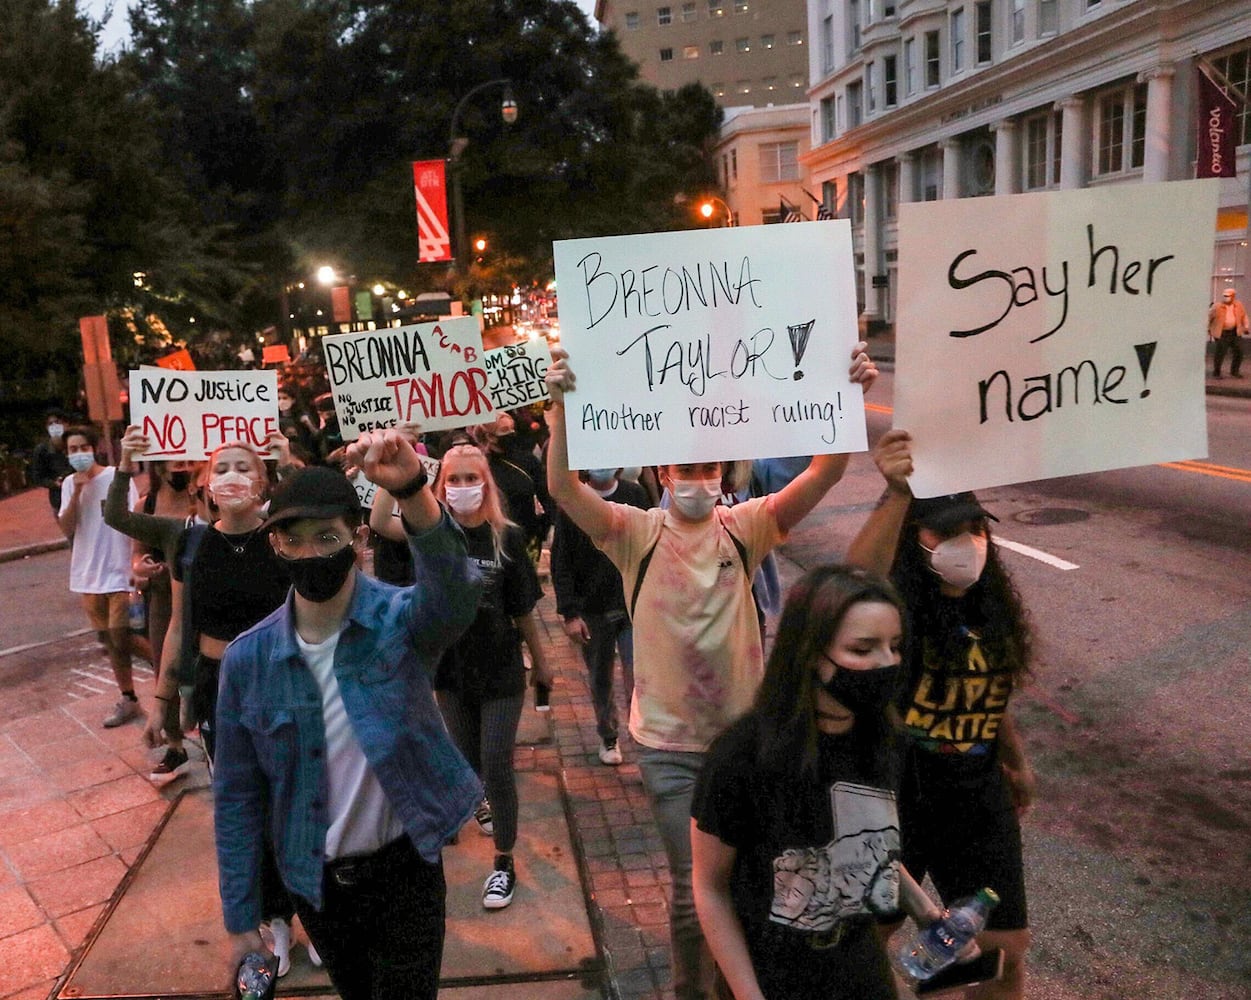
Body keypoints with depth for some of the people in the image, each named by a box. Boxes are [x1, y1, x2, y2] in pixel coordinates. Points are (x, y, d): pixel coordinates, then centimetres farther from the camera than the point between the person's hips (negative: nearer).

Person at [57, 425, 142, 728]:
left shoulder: (116, 476, -9)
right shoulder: (69, 484, 6)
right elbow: (67, 529, -3)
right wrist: (77, 491, -14)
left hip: (119, 573, -6)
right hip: (88, 576, 6)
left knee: (122, 638, -6)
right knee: (110, 641, 14)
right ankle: (128, 699, 26)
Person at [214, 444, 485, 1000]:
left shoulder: (402, 621, -18)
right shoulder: (247, 659, -9)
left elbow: (455, 591, -43)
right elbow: (238, 795, 0)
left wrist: (412, 492, -60)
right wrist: (240, 917, 2)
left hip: (405, 871, -3)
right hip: (314, 883, 3)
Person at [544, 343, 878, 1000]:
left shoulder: (744, 527, -6)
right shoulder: (638, 534, -11)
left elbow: (825, 475, -17)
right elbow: (562, 487, -25)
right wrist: (560, 406, -39)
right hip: (670, 743, -3)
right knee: (692, 888, 7)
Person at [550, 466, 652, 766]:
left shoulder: (636, 495, 1)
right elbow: (561, 564, -4)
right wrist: (569, 613, -11)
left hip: (634, 607, 0)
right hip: (592, 611, 0)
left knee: (638, 678, -8)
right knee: (600, 680, 15)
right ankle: (608, 738, 34)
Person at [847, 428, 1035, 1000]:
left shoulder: (991, 606, -1)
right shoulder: (898, 606, -21)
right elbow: (857, 581, -47)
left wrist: (1016, 761, 27)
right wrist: (896, 495, -60)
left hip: (976, 794, 5)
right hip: (893, 795, -5)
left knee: (1006, 950, 14)